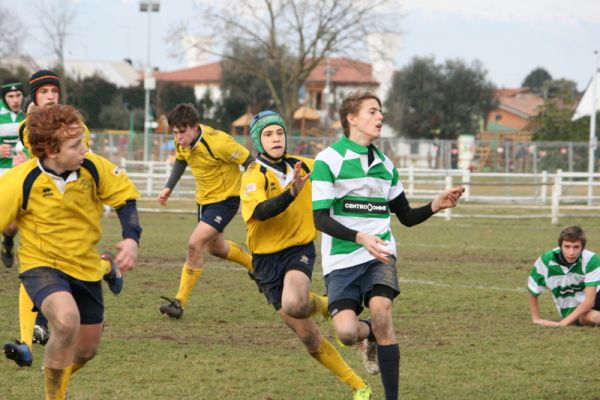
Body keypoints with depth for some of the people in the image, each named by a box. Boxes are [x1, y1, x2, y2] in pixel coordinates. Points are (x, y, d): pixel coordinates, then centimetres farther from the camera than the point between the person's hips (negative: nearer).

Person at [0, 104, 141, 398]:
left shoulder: (94, 168, -15)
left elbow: (124, 198, 1)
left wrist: (131, 239, -15)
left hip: (85, 267, 5)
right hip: (41, 264, -5)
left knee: (86, 350, 15)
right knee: (67, 319, -36)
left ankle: (56, 376, 50)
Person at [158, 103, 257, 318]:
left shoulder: (217, 143, -31)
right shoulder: (182, 142, -9)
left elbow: (249, 161, -23)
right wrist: (169, 187, 3)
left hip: (225, 198, -9)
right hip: (204, 198, 9)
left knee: (195, 244, -20)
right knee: (215, 246, 26)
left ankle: (180, 301, -13)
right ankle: (254, 265, 53)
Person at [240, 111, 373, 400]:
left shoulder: (304, 167, 1)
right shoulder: (254, 176, -10)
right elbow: (260, 211, -30)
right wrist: (291, 193, -44)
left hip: (300, 249, 0)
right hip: (267, 258, 0)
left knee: (294, 305, -35)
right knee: (308, 337, 3)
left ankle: (319, 305, 3)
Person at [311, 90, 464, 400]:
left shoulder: (385, 164, 13)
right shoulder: (329, 160, -6)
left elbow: (406, 216, 20)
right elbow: (321, 218, -12)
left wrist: (436, 206, 0)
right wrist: (360, 238, -26)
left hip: (379, 254, 3)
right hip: (341, 258, -3)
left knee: (381, 309, -25)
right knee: (347, 332, -18)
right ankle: (370, 335, 23)